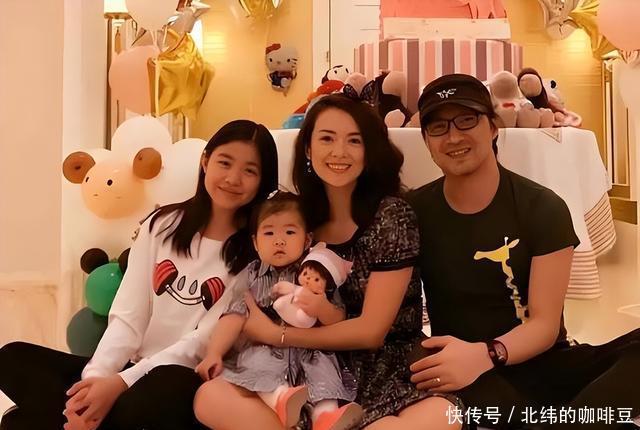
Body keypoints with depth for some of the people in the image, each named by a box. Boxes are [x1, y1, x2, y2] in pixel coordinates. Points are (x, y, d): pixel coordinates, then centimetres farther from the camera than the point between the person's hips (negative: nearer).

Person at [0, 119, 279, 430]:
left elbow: (204, 341, -11)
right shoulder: (162, 224, 7)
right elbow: (126, 316, 0)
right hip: (132, 366, 4)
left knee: (165, 388, -38)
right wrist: (96, 377, -18)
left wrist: (122, 382, -21)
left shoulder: (256, 252, -5)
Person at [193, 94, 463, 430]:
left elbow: (370, 331, -11)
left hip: (386, 375, -3)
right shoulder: (300, 218, 4)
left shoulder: (391, 215, -8)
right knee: (211, 396, -20)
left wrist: (275, 335, -7)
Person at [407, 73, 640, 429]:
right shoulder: (413, 212, 0)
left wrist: (485, 354, -29)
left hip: (539, 366, 0)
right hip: (457, 368, 0)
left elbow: (545, 324, -9)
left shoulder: (543, 209, -3)